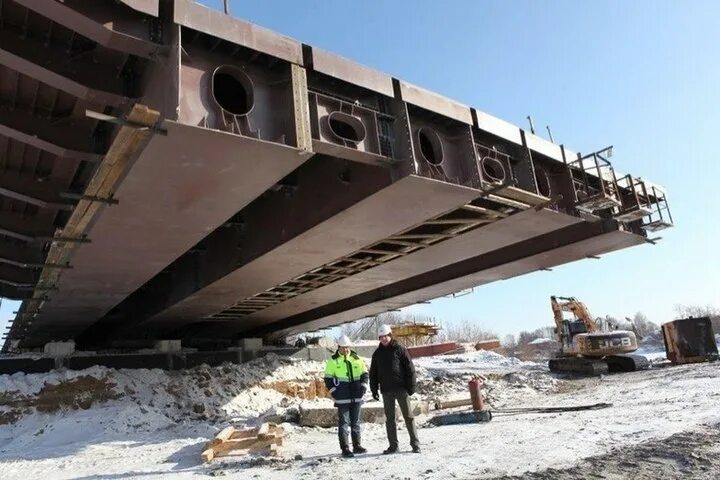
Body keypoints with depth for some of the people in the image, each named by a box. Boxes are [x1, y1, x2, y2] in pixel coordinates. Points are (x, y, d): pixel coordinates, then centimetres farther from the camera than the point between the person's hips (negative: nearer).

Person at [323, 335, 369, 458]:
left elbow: (365, 373, 13)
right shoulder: (333, 361, -1)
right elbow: (328, 378, 0)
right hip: (342, 398, -3)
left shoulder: (356, 359, 7)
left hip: (356, 397, 4)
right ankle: (345, 449, 3)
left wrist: (363, 387, 1)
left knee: (356, 422, 12)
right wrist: (334, 392, -8)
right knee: (343, 423, -2)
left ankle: (357, 445, 22)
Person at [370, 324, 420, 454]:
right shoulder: (377, 354, 10)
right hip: (386, 391, 4)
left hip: (401, 389, -4)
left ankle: (415, 444, 7)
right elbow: (373, 374, 14)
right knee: (389, 418, 8)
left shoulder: (399, 349, -2)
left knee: (408, 416, 0)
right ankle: (393, 445, 16)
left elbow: (410, 368, -4)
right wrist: (374, 390, 6)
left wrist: (411, 386, -8)